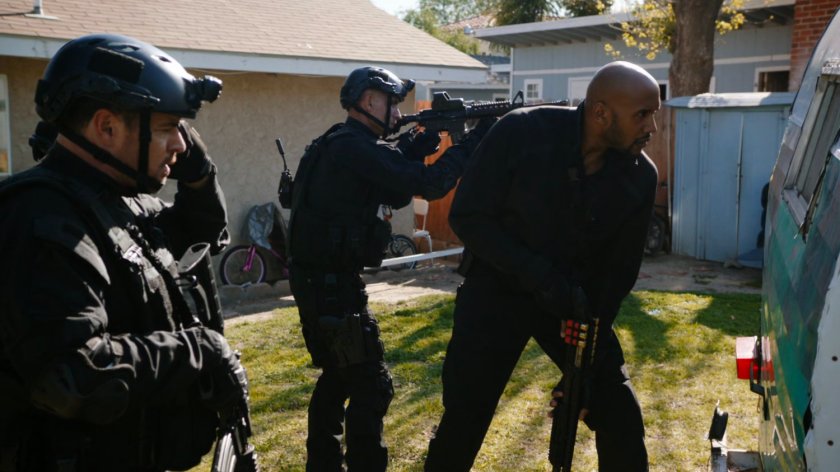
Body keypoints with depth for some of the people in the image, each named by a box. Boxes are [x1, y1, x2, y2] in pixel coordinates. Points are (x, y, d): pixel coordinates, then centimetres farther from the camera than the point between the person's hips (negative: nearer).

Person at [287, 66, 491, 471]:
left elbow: (396, 195, 17)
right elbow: (429, 185, -21)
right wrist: (473, 140, -10)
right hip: (334, 283, -11)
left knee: (337, 375, 21)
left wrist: (412, 149, 5)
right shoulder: (356, 147, -17)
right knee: (372, 386, -3)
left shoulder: (339, 145, 14)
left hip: (316, 279, 11)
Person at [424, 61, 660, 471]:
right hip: (497, 289, -2)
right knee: (463, 420, 2)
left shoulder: (640, 176, -10)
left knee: (622, 419, 1)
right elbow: (467, 217, -16)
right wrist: (537, 273, -26)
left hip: (577, 297, 3)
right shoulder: (521, 133, -20)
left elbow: (619, 269, -2)